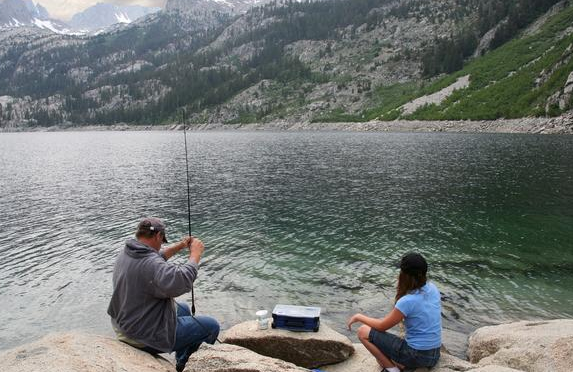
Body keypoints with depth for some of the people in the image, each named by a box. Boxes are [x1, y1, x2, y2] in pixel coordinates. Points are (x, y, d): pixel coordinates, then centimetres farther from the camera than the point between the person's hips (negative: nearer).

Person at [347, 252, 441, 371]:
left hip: (416, 355, -8)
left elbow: (382, 326, -10)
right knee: (382, 357, 30)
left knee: (363, 332, -4)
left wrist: (359, 317, 3)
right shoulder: (433, 289, -4)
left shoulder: (408, 301, -25)